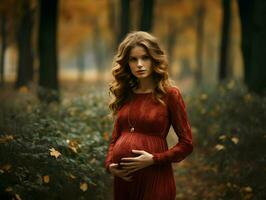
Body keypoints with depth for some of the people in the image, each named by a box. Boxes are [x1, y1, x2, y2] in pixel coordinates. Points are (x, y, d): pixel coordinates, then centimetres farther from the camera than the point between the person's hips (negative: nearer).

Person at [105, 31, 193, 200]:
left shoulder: (170, 94, -5)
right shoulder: (125, 94, 8)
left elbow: (186, 143, -5)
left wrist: (153, 159, -14)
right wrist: (110, 163, -1)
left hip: (154, 178, -5)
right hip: (123, 178, 5)